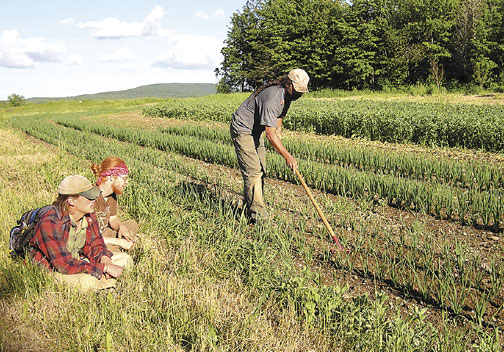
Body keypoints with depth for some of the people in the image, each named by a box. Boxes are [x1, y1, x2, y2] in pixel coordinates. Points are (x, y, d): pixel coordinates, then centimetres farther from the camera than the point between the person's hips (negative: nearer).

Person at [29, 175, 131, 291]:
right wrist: (105, 267, -31)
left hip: (77, 262, 7)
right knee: (88, 281, -36)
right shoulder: (50, 222, -28)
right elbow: (64, 265, -31)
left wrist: (104, 258, -19)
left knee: (125, 259, -1)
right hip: (52, 271, -7)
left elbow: (96, 245, 6)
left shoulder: (89, 216, -6)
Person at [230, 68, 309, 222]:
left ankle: (250, 207, 20)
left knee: (261, 172, 10)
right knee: (253, 172, -15)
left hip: (256, 131, 10)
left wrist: (278, 128, 4)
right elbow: (270, 134, -33)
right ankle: (257, 215, -14)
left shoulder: (287, 95, -2)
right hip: (242, 130, -10)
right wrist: (287, 156, -33)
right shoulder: (272, 98, -31)